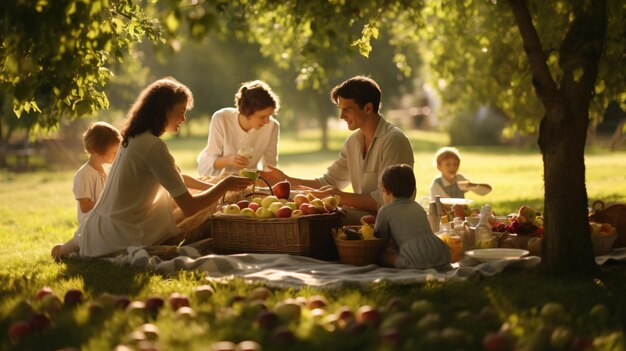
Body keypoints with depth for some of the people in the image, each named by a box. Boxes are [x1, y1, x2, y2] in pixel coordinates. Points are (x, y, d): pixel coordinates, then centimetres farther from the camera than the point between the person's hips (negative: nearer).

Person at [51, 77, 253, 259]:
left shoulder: (134, 138, 9)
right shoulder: (153, 146, -19)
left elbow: (176, 177, 23)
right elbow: (189, 207, -20)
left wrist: (214, 187, 14)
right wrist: (224, 185, -8)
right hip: (122, 235, -9)